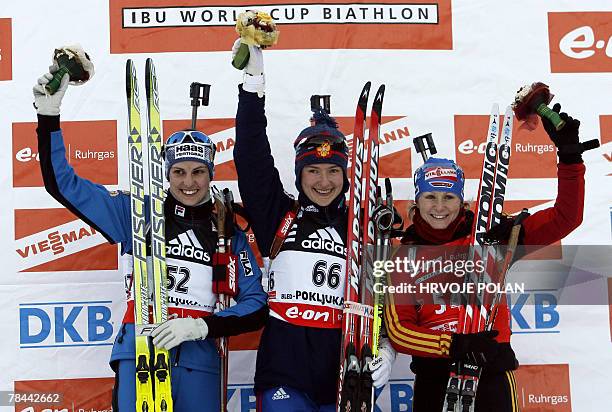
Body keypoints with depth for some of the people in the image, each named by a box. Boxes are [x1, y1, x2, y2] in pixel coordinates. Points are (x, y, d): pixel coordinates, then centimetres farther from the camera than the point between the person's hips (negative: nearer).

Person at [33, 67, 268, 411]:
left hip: (198, 359, 1)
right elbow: (62, 183, 6)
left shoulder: (229, 231, 6)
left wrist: (201, 326, -11)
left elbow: (256, 306, 3)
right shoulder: (137, 213, 5)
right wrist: (49, 115, -2)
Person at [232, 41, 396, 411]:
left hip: (346, 369, 2)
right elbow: (251, 159, -3)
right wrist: (254, 82, -7)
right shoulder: (279, 215, 6)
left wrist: (387, 347, -6)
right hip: (284, 367, -1)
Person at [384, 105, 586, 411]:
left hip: (491, 363, -1)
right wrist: (454, 345, -22)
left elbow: (565, 219, -7)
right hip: (433, 365, 1)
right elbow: (398, 330, -7)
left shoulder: (488, 235, -5)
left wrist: (569, 157, -17)